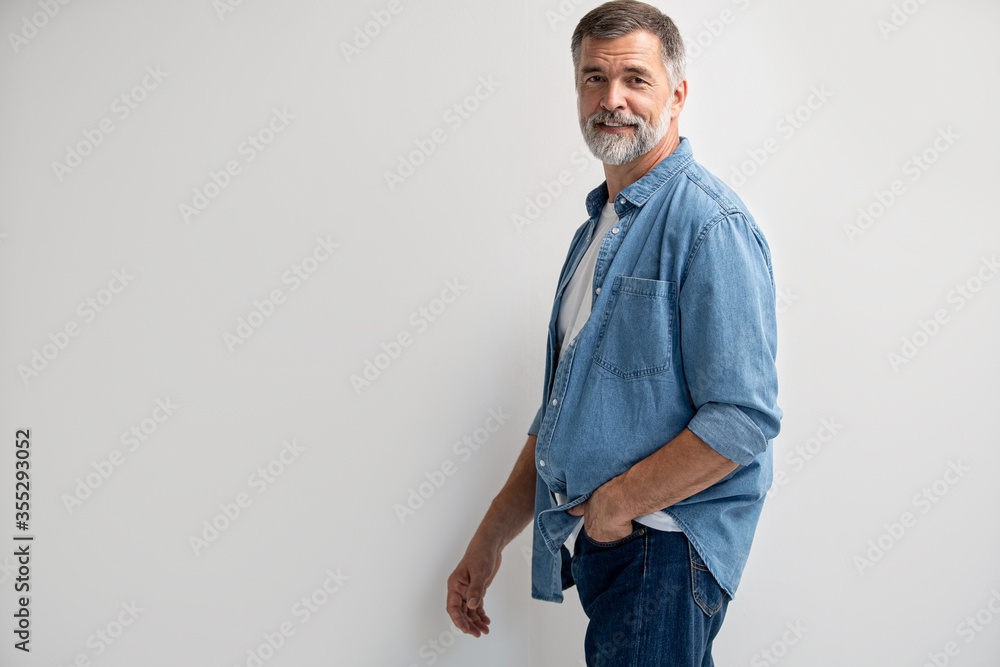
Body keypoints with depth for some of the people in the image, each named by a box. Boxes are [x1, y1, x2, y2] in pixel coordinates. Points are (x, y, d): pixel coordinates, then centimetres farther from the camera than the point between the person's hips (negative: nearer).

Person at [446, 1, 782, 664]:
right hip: (590, 540, 8)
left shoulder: (710, 223, -14)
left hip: (661, 546, -8)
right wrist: (489, 541, 14)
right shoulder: (597, 228, 14)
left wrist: (616, 502, -13)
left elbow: (743, 419, -22)